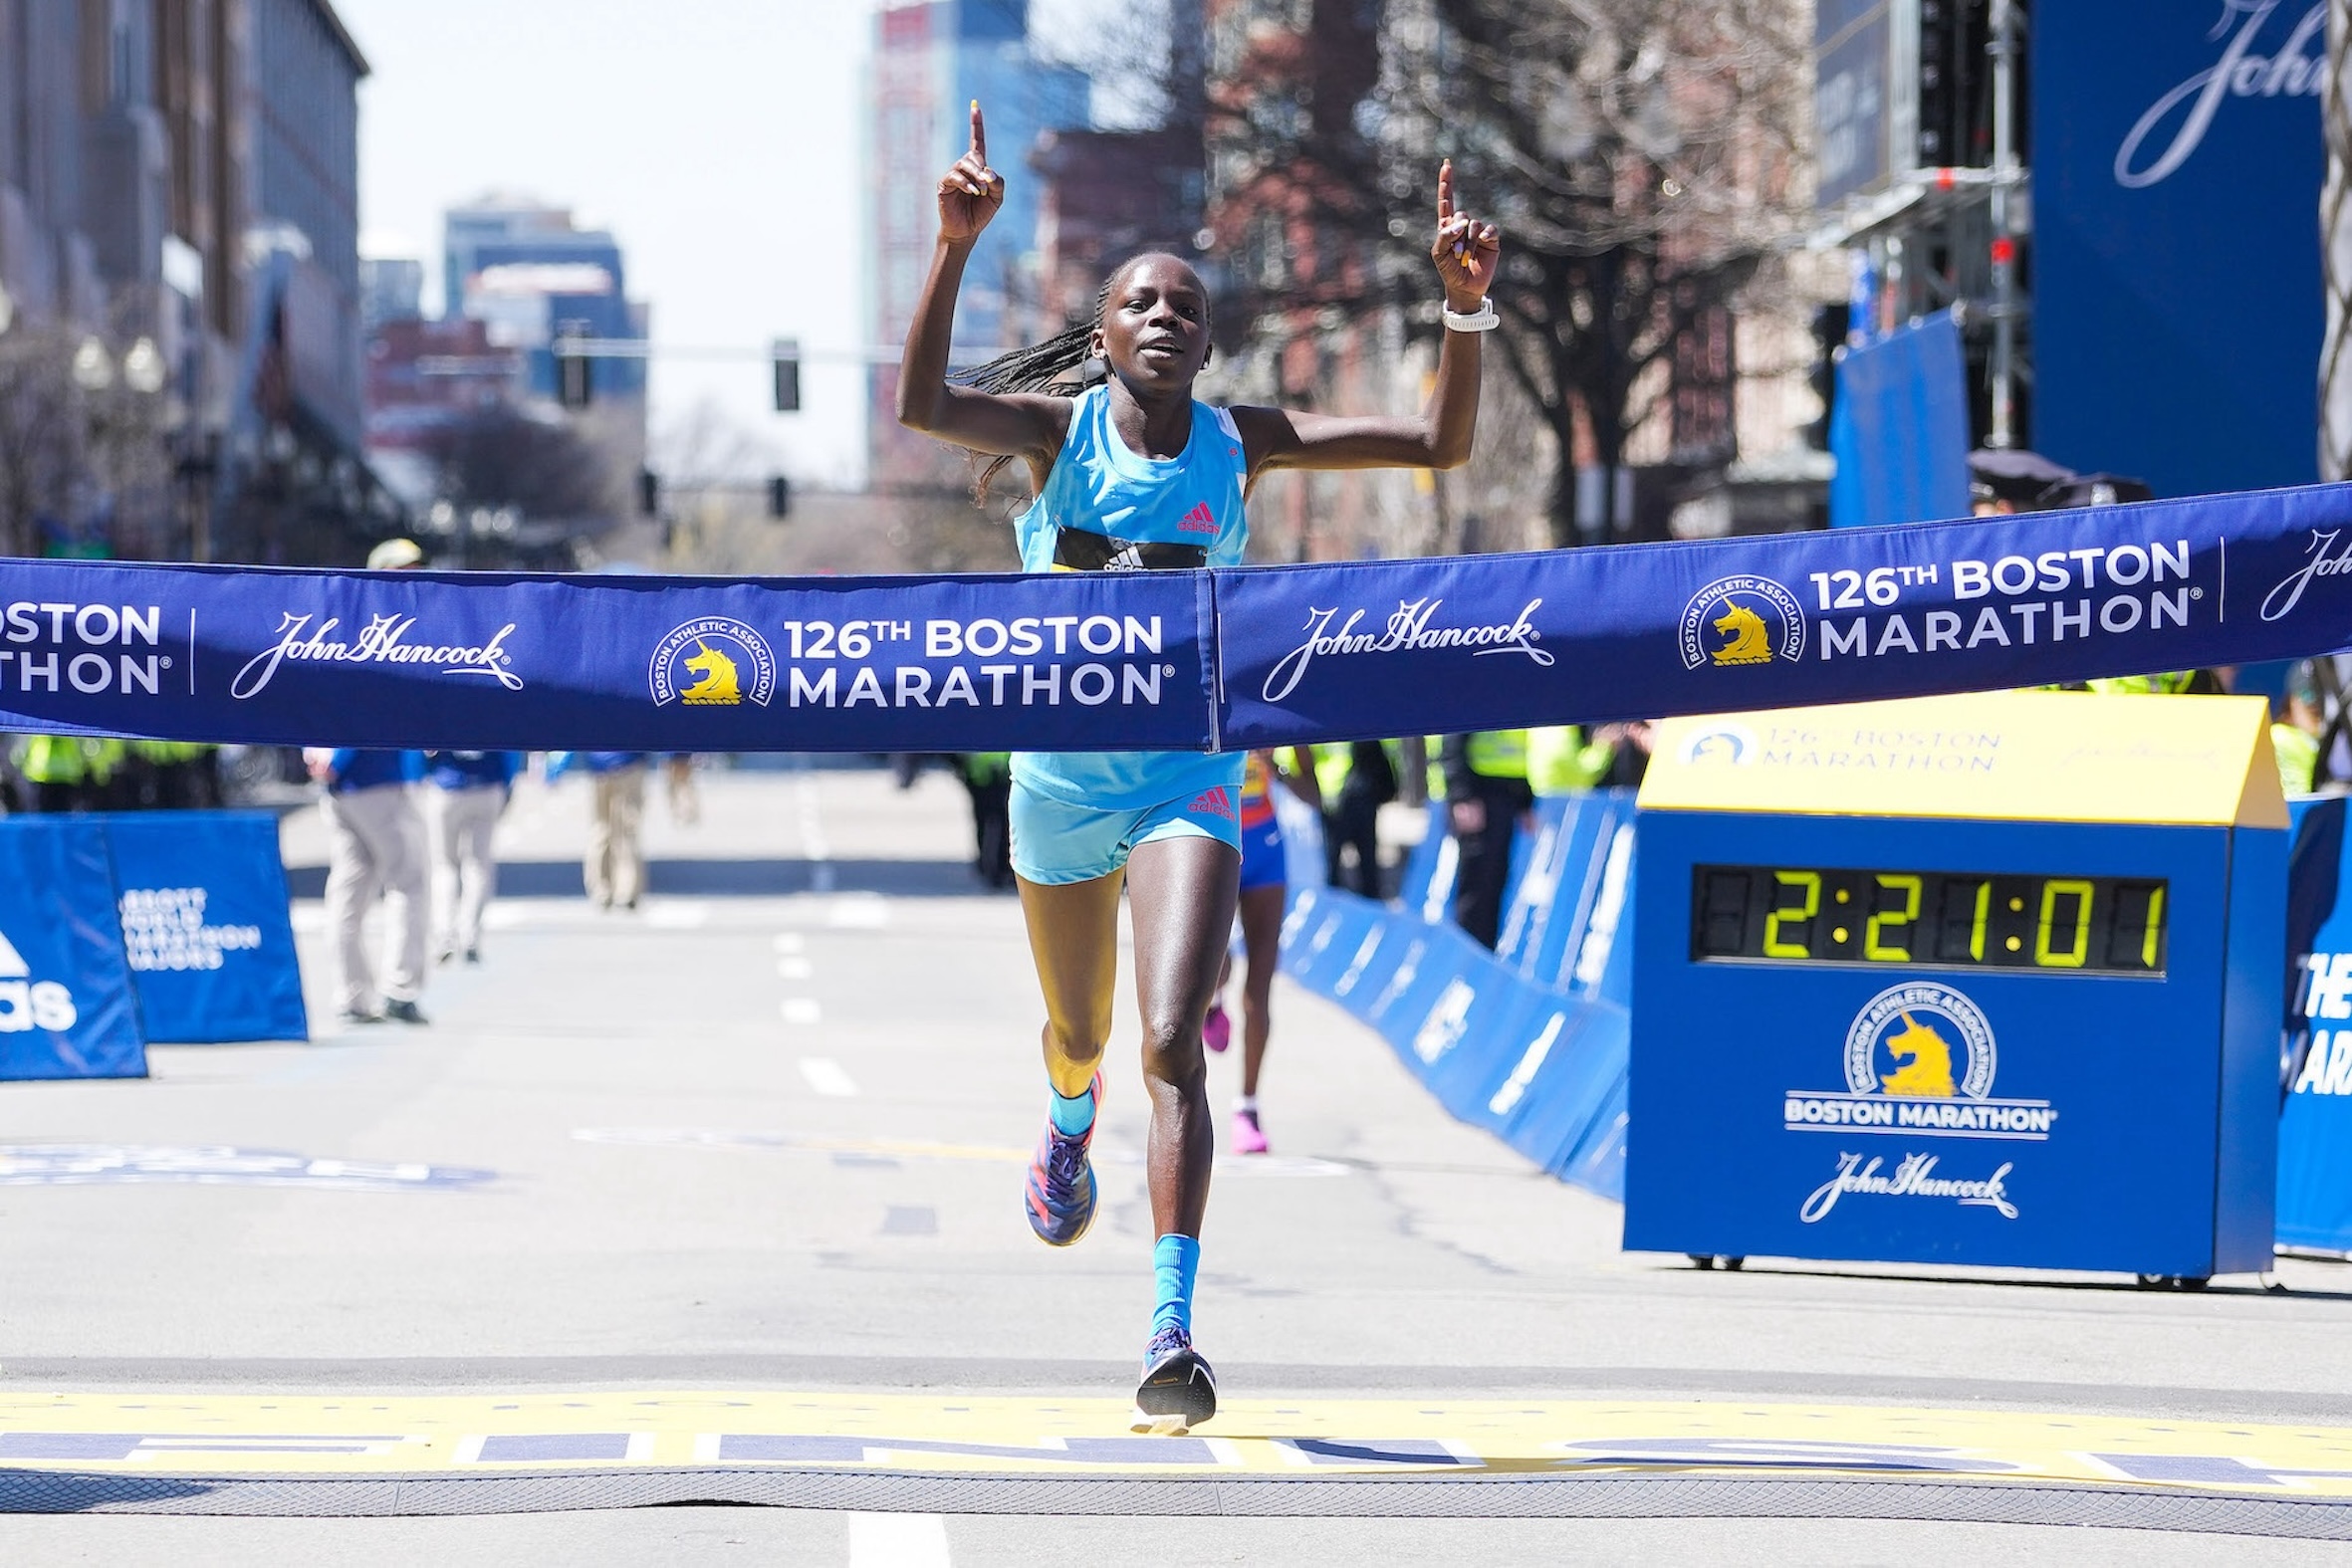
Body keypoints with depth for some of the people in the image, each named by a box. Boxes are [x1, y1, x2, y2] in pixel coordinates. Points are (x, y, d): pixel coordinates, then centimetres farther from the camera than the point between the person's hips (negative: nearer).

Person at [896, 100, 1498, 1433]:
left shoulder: (1241, 445, -2)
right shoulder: (1058, 428, -6)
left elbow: (1440, 444, -7)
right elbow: (922, 404, -27)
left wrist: (1467, 311, -22)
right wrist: (956, 248, -38)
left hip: (1190, 784, -1)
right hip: (1062, 783, 1)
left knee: (1175, 1043, -18)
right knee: (1083, 1034, 21)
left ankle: (1174, 1333, -23)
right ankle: (1073, 1117, 61)